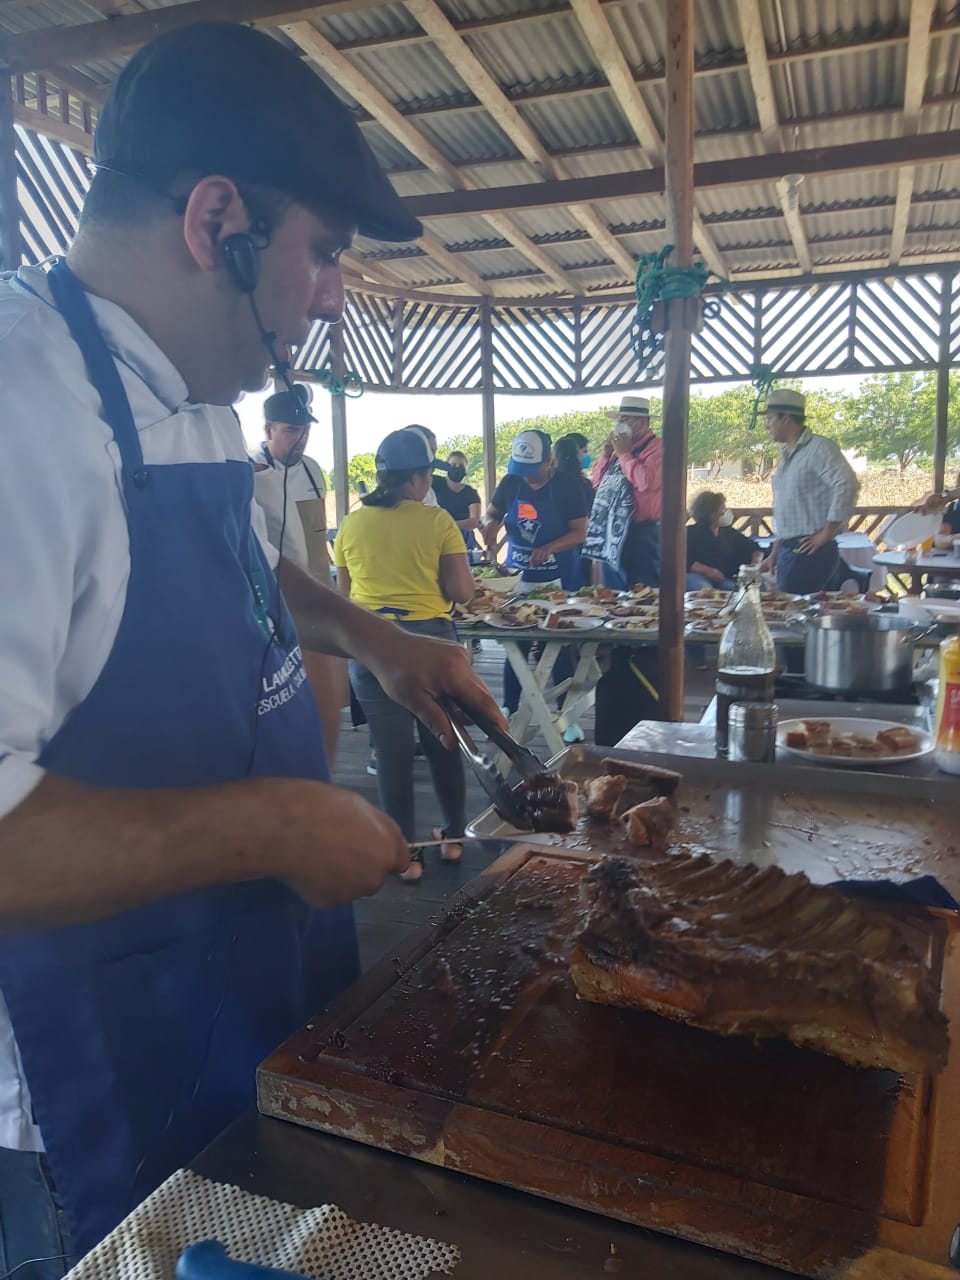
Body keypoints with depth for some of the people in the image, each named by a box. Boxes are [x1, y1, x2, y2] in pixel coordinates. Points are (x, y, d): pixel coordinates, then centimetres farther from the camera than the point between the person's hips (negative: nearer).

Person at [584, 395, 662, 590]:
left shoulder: (656, 448, -10)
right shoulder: (621, 447, 17)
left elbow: (647, 482, -27)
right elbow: (597, 481, 18)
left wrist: (624, 454, -16)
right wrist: (606, 454, 3)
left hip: (640, 533, -8)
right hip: (612, 531, 8)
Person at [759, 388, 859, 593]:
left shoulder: (819, 448, -9)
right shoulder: (786, 455, 18)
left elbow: (847, 485, -22)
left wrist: (826, 534, -18)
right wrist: (774, 554, 21)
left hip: (810, 552, -8)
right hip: (788, 551, 8)